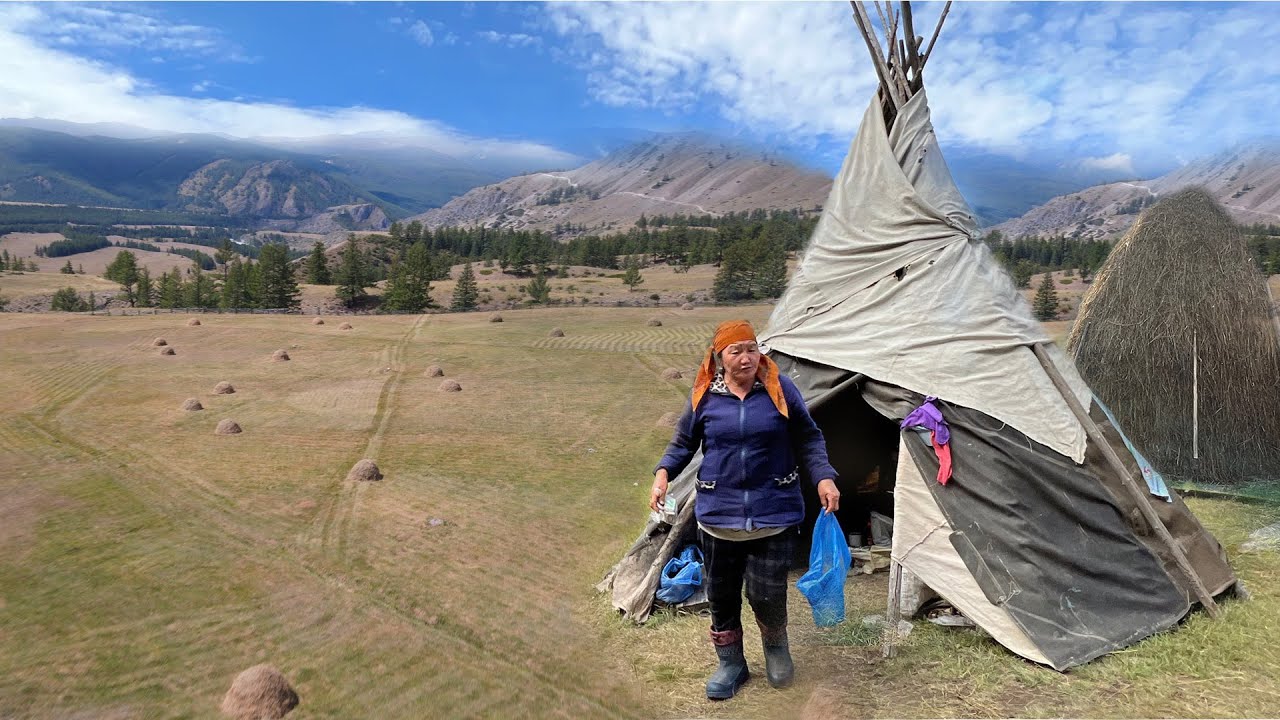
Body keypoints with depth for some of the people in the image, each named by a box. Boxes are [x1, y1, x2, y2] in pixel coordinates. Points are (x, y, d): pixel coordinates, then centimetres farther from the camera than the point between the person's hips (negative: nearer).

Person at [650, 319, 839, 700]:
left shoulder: (780, 388, -5)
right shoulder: (704, 395, -2)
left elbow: (808, 439, 3)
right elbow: (683, 442, 8)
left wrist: (824, 478, -9)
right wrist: (662, 474, -7)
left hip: (774, 511, -1)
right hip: (719, 512, 2)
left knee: (766, 593, -2)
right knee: (722, 593, 11)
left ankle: (776, 647, 33)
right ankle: (730, 663, 34)